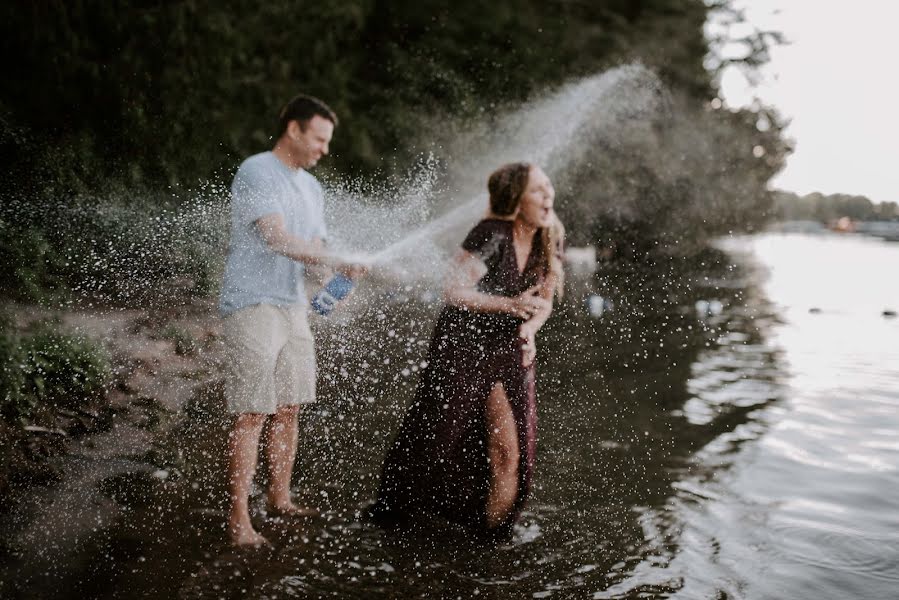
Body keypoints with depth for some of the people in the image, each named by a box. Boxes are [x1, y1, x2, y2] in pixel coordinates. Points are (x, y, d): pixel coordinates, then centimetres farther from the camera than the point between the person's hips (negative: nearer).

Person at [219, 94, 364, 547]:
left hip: (292, 307, 8)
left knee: (288, 409, 12)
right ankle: (238, 518, -1)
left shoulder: (311, 187, 18)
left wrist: (339, 272, -6)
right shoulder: (256, 173, -9)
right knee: (252, 415, -7)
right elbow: (277, 238, -20)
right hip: (252, 305, -8)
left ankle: (280, 499, 25)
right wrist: (337, 261, -23)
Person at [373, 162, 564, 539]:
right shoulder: (492, 235, -21)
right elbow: (454, 291, -22)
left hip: (509, 354, 5)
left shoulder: (548, 241, -1)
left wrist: (529, 329, -10)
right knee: (434, 443, 9)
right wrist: (511, 305, -28)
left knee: (509, 453, -6)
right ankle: (391, 510, 34)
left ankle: (492, 533, 15)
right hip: (462, 348, -5)